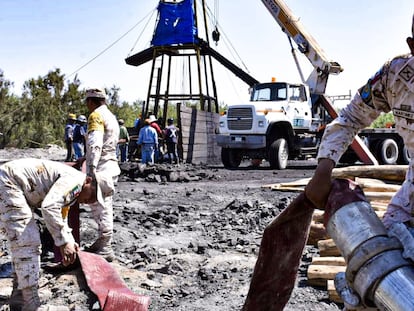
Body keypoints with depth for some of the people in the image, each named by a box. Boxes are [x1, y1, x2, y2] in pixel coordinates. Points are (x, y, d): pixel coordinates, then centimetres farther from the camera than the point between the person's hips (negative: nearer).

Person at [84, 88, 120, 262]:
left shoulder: (96, 116, -10)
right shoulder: (111, 116, 20)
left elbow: (95, 143, -24)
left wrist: (92, 167, -33)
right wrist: (86, 158, 30)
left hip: (101, 169, -10)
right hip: (110, 166, 10)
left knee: (101, 209, -6)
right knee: (103, 207, 18)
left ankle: (105, 250, -3)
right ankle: (102, 242, 29)